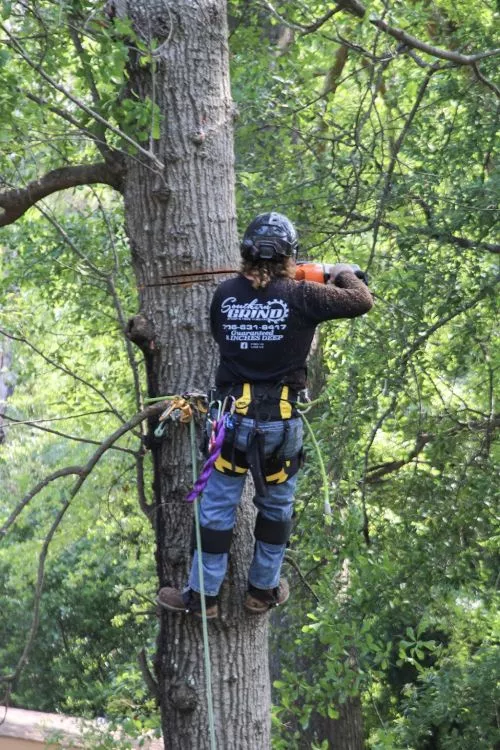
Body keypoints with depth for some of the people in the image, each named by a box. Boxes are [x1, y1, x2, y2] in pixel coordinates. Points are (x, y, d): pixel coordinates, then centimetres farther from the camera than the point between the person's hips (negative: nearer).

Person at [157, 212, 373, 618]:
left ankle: (203, 595, 16)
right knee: (276, 507, 17)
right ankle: (263, 590, 27)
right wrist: (346, 274, 16)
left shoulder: (226, 293, -2)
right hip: (281, 421, -1)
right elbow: (362, 302, -3)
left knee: (217, 507, 10)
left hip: (233, 417, 1)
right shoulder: (301, 296, -11)